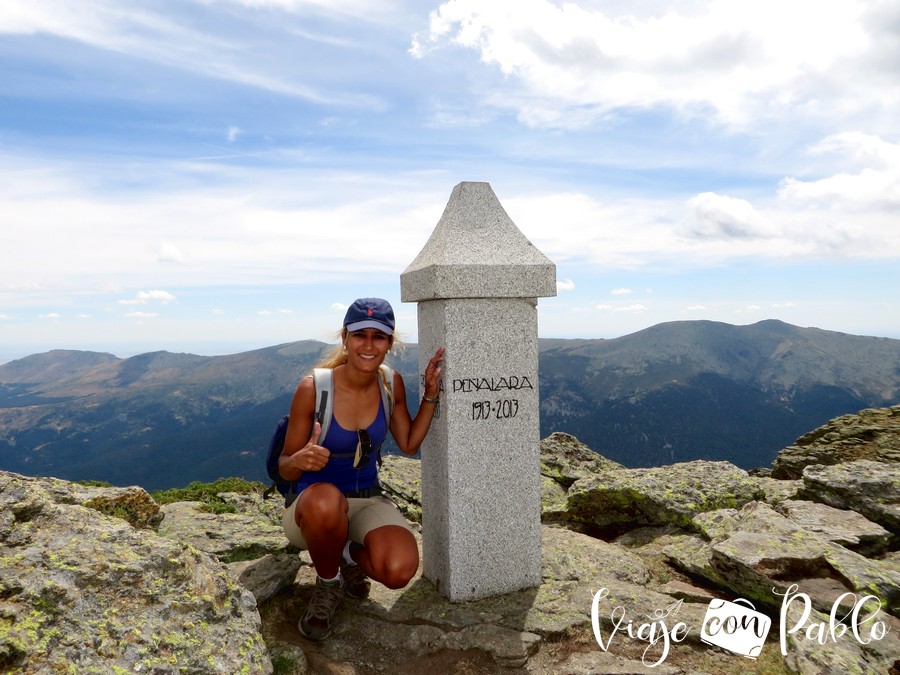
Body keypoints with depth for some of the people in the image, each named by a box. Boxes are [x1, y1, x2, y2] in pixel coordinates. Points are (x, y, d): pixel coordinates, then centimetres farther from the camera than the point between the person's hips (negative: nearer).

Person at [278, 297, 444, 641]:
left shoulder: (391, 384, -5)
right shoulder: (312, 388, -17)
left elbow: (409, 444, 7)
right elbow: (285, 468, -8)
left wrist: (431, 394, -4)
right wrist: (300, 460, -33)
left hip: (369, 501, 3)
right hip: (314, 506, -2)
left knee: (399, 571, -27)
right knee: (326, 500, -40)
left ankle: (351, 556, 10)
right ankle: (327, 585, -7)